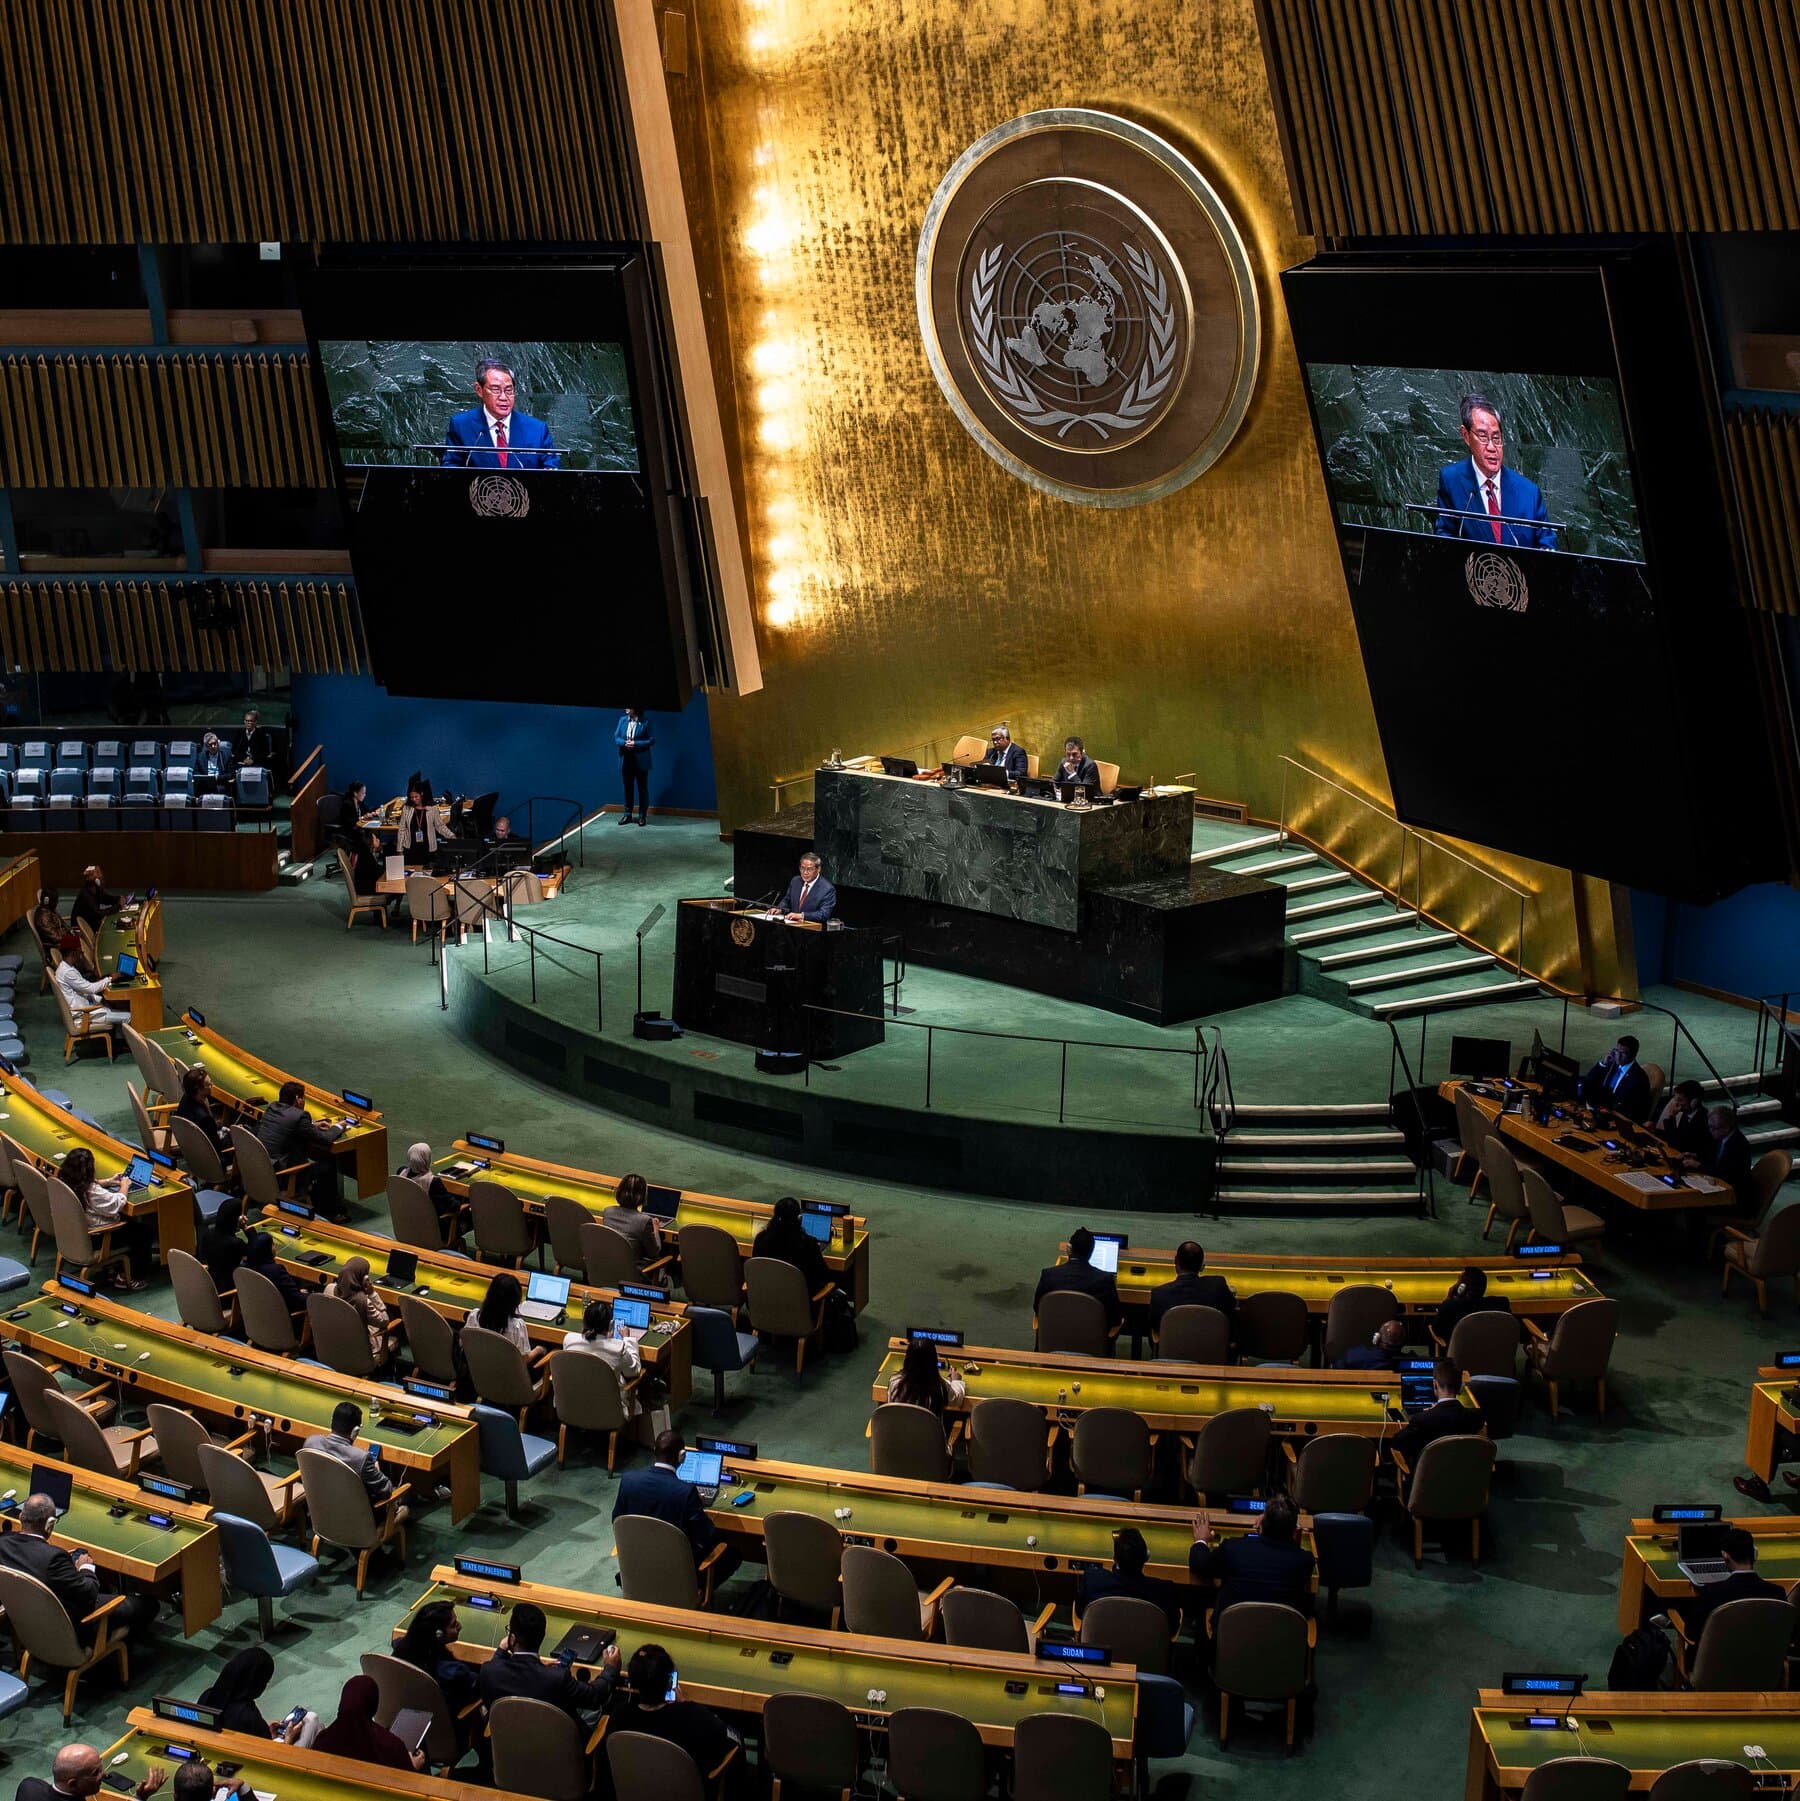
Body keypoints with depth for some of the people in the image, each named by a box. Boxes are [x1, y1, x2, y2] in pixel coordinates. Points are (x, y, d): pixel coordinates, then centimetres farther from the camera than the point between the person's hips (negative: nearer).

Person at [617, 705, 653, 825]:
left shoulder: (646, 722, -8)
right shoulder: (622, 720, 6)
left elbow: (652, 740, -9)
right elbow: (616, 737, 7)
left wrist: (635, 744, -18)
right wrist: (624, 743, -14)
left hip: (640, 760, -4)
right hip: (626, 759, 4)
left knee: (642, 788, 5)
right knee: (628, 788, 12)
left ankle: (643, 815, 13)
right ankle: (627, 814, 20)